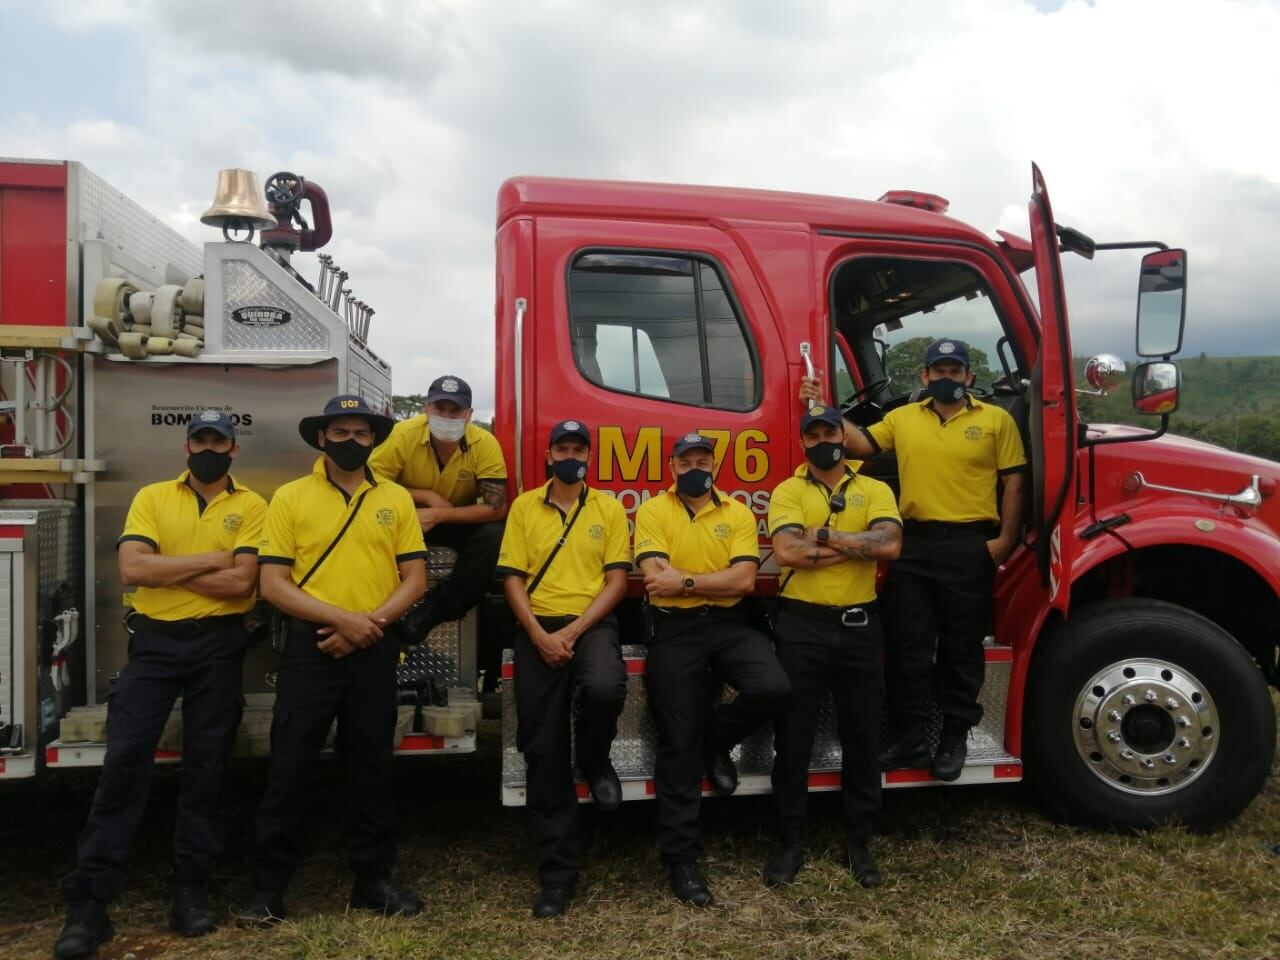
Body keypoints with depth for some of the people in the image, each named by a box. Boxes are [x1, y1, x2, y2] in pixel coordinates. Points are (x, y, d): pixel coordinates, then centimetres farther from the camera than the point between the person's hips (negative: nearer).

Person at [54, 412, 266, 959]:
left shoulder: (251, 506, 1)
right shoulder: (152, 498, 6)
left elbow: (241, 582, -12)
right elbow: (131, 569, -9)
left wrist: (164, 569, -8)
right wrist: (209, 559, -11)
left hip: (218, 646, 0)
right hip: (154, 642, 1)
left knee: (206, 765, 6)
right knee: (124, 759, -3)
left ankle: (191, 888, 18)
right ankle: (89, 900, 4)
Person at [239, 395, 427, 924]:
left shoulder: (396, 499, 7)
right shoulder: (290, 497, 1)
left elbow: (415, 578, 4)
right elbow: (273, 585, -5)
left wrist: (371, 623, -11)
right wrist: (341, 618, -15)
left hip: (375, 651, 2)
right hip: (309, 646, -2)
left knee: (371, 766, 10)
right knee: (289, 766, 2)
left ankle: (373, 878, 23)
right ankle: (269, 887, 15)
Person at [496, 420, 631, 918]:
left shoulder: (609, 507, 6)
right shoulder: (523, 506, 8)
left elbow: (617, 580, 0)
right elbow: (512, 579, 2)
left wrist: (574, 631, -11)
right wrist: (539, 635, -11)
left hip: (592, 624, -1)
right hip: (537, 630, 1)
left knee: (606, 689, -34)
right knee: (542, 749, 0)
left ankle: (594, 762, 2)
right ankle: (558, 868, 11)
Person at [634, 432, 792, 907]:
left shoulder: (738, 513, 6)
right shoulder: (652, 511, 1)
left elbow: (744, 580, -7)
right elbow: (656, 578, -13)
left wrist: (685, 580, -12)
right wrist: (716, 578, -8)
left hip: (729, 624, 2)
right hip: (674, 630, -2)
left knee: (774, 687, -26)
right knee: (679, 745, -2)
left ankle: (717, 739, 8)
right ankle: (681, 857, 12)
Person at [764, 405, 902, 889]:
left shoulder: (875, 490, 6)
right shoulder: (787, 491, 1)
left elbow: (889, 544, -13)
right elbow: (787, 552, -16)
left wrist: (824, 534, -13)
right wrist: (857, 545, -11)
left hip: (860, 626, 2)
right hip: (802, 625, -1)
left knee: (862, 736, 10)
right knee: (793, 736, 5)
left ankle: (858, 841, 26)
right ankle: (790, 841, 19)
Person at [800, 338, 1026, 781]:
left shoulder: (996, 420, 3)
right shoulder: (903, 417, 10)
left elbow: (1013, 482, 2)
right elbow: (861, 443, 7)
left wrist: (1005, 539, -5)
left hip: (969, 545, -2)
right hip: (913, 543, 3)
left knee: (961, 646, 7)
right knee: (908, 644, 7)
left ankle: (955, 737, 21)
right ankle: (911, 736, 18)